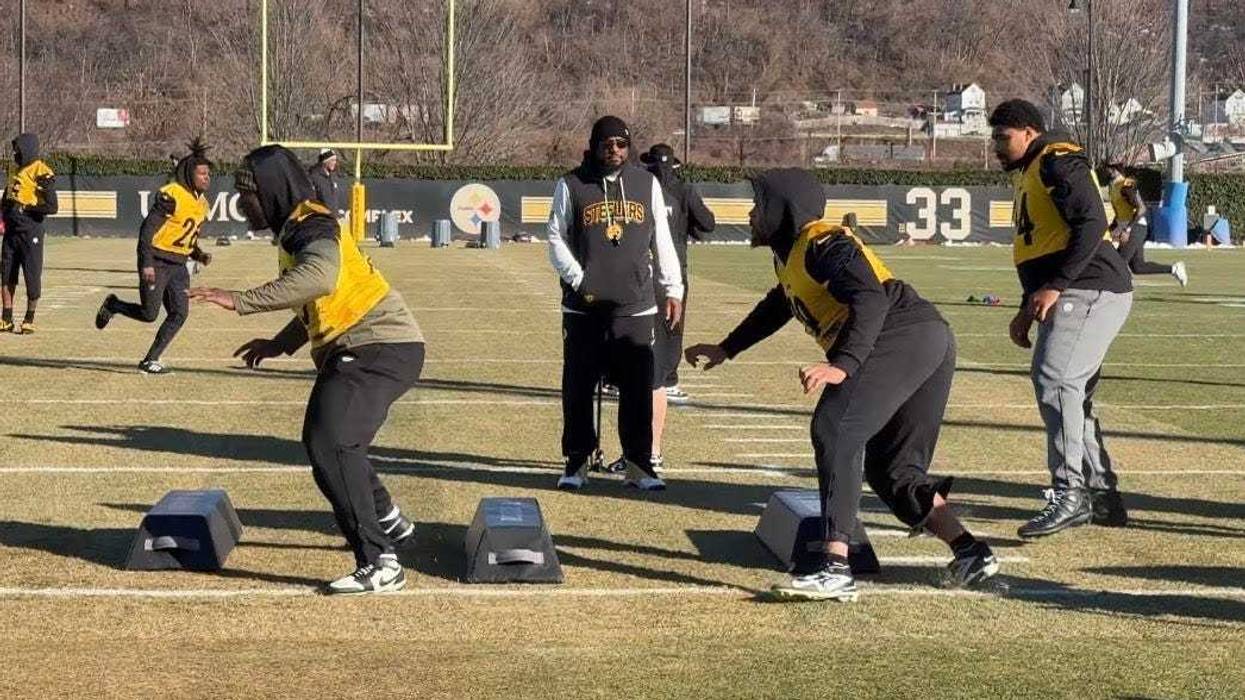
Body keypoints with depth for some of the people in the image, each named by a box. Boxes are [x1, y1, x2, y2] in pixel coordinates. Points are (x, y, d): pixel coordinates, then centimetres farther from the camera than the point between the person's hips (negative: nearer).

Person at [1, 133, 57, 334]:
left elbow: (51, 207, -18)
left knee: (32, 276, 0)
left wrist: (24, 208, -16)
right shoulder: (18, 171, 14)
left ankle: (30, 320, 8)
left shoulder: (42, 173, -12)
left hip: (30, 232, -8)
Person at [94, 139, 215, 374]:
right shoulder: (171, 195, -15)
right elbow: (148, 228, -17)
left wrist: (200, 255, 3)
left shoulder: (201, 203, 12)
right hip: (157, 261, -8)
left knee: (180, 313, -3)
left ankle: (150, 361, 5)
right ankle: (112, 305, 24)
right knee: (149, 314, -5)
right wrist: (147, 263, -22)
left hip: (178, 265, 8)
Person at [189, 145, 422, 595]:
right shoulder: (297, 229, 16)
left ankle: (380, 565, -24)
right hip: (354, 350, 11)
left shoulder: (313, 226, -16)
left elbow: (319, 278, -39)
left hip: (380, 349, -11)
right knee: (322, 438, 27)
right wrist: (281, 344, 23)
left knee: (330, 446, -22)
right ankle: (387, 522, 47)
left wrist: (241, 301, -40)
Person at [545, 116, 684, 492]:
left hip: (635, 306, 2)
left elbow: (662, 241, 13)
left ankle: (638, 464, 10)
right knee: (578, 386, 3)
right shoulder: (571, 185, 3)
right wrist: (580, 279, -10)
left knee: (638, 387, 2)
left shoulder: (647, 184, 10)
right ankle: (577, 461, 14)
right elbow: (556, 239, 3)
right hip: (584, 306, -2)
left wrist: (673, 290, 7)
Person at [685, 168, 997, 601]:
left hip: (905, 334, -11)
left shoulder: (822, 245, -6)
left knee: (834, 430, -21)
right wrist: (726, 350, 54)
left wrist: (842, 366, -35)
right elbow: (777, 307, 47)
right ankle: (970, 553, 11)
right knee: (891, 469, 15)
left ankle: (834, 567, -30)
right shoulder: (790, 256, 26)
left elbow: (870, 300, -22)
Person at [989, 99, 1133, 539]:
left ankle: (1071, 494, -29)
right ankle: (1103, 498, 23)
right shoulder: (1027, 174, 25)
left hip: (1092, 291, -11)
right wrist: (1028, 309, 20)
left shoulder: (1057, 162, -7)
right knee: (1071, 395, 14)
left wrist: (1055, 287, -24)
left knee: (1054, 378, -23)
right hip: (1072, 298, 11)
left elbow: (1091, 224, -20)